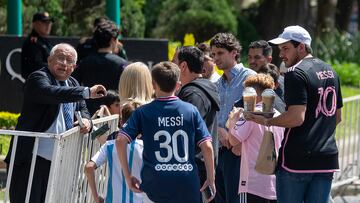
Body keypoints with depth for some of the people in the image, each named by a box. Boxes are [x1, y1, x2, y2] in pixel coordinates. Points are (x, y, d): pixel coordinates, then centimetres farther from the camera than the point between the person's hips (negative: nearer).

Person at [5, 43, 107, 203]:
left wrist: (86, 121, -2)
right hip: (31, 158, -8)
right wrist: (87, 92, -35)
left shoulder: (73, 84, 15)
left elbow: (82, 109, 25)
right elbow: (50, 93, -31)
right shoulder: (38, 78, -10)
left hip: (58, 160, 8)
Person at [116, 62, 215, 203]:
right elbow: (207, 146, 0)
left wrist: (128, 176, 0)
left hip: (155, 184, -1)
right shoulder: (191, 110, 4)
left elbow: (120, 141, -6)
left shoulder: (143, 113, 3)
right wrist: (211, 179, 8)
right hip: (187, 185, 1)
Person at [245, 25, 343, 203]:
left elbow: (297, 118, -21)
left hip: (297, 160, -7)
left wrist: (266, 121, -9)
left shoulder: (295, 73, -11)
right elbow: (337, 117, 22)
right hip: (327, 158, 7)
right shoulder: (330, 71, 14)